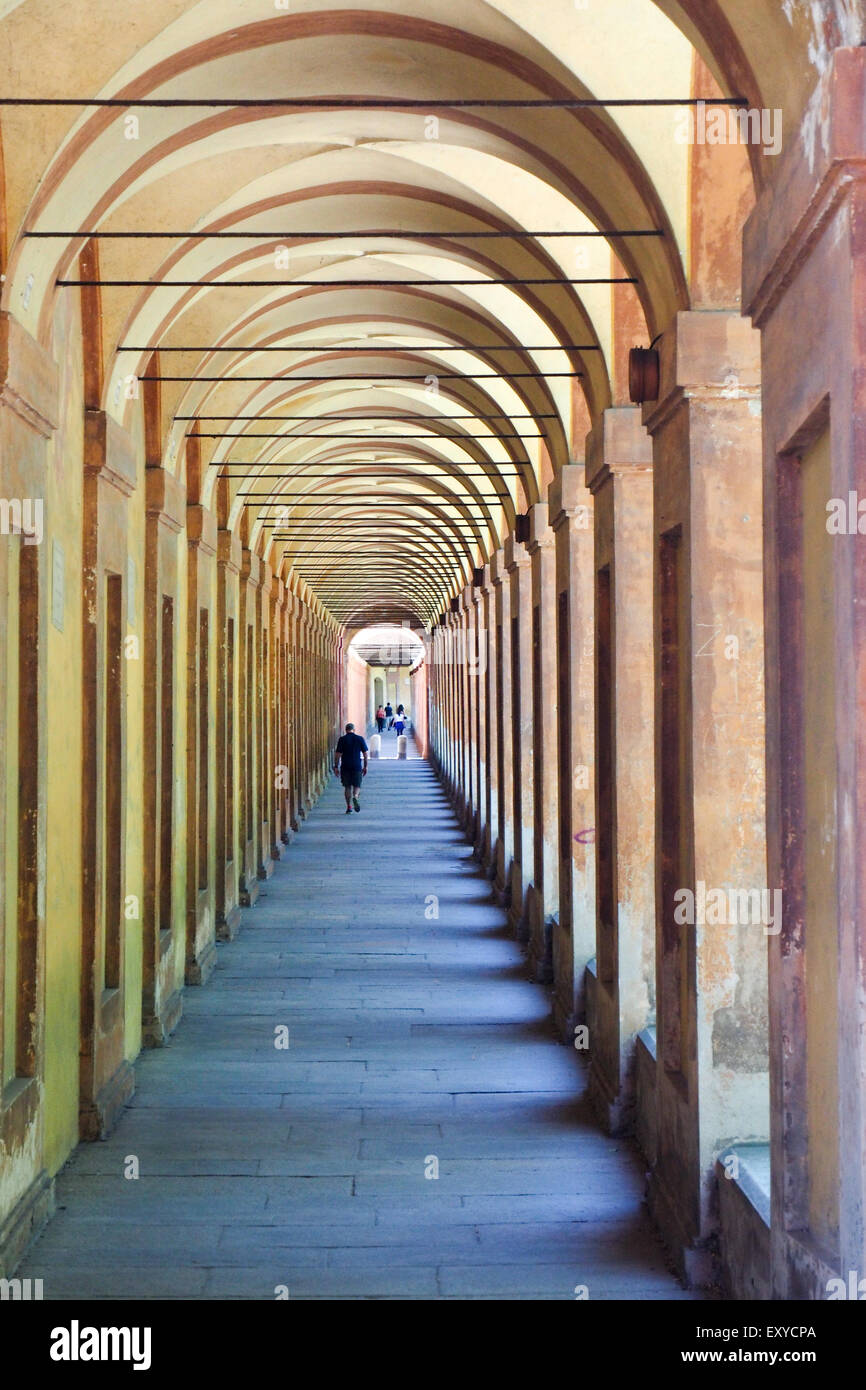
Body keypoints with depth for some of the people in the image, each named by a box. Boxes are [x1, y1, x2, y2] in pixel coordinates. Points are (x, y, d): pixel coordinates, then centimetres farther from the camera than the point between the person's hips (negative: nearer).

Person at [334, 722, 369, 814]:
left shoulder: (342, 739, -2)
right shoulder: (360, 739, 2)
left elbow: (338, 754, -4)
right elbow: (365, 754, 3)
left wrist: (336, 766, 1)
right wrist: (365, 766, 10)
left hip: (345, 767, 0)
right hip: (357, 766, 0)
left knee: (347, 787, 9)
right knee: (357, 786, 6)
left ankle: (349, 807, 8)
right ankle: (355, 797, -24)